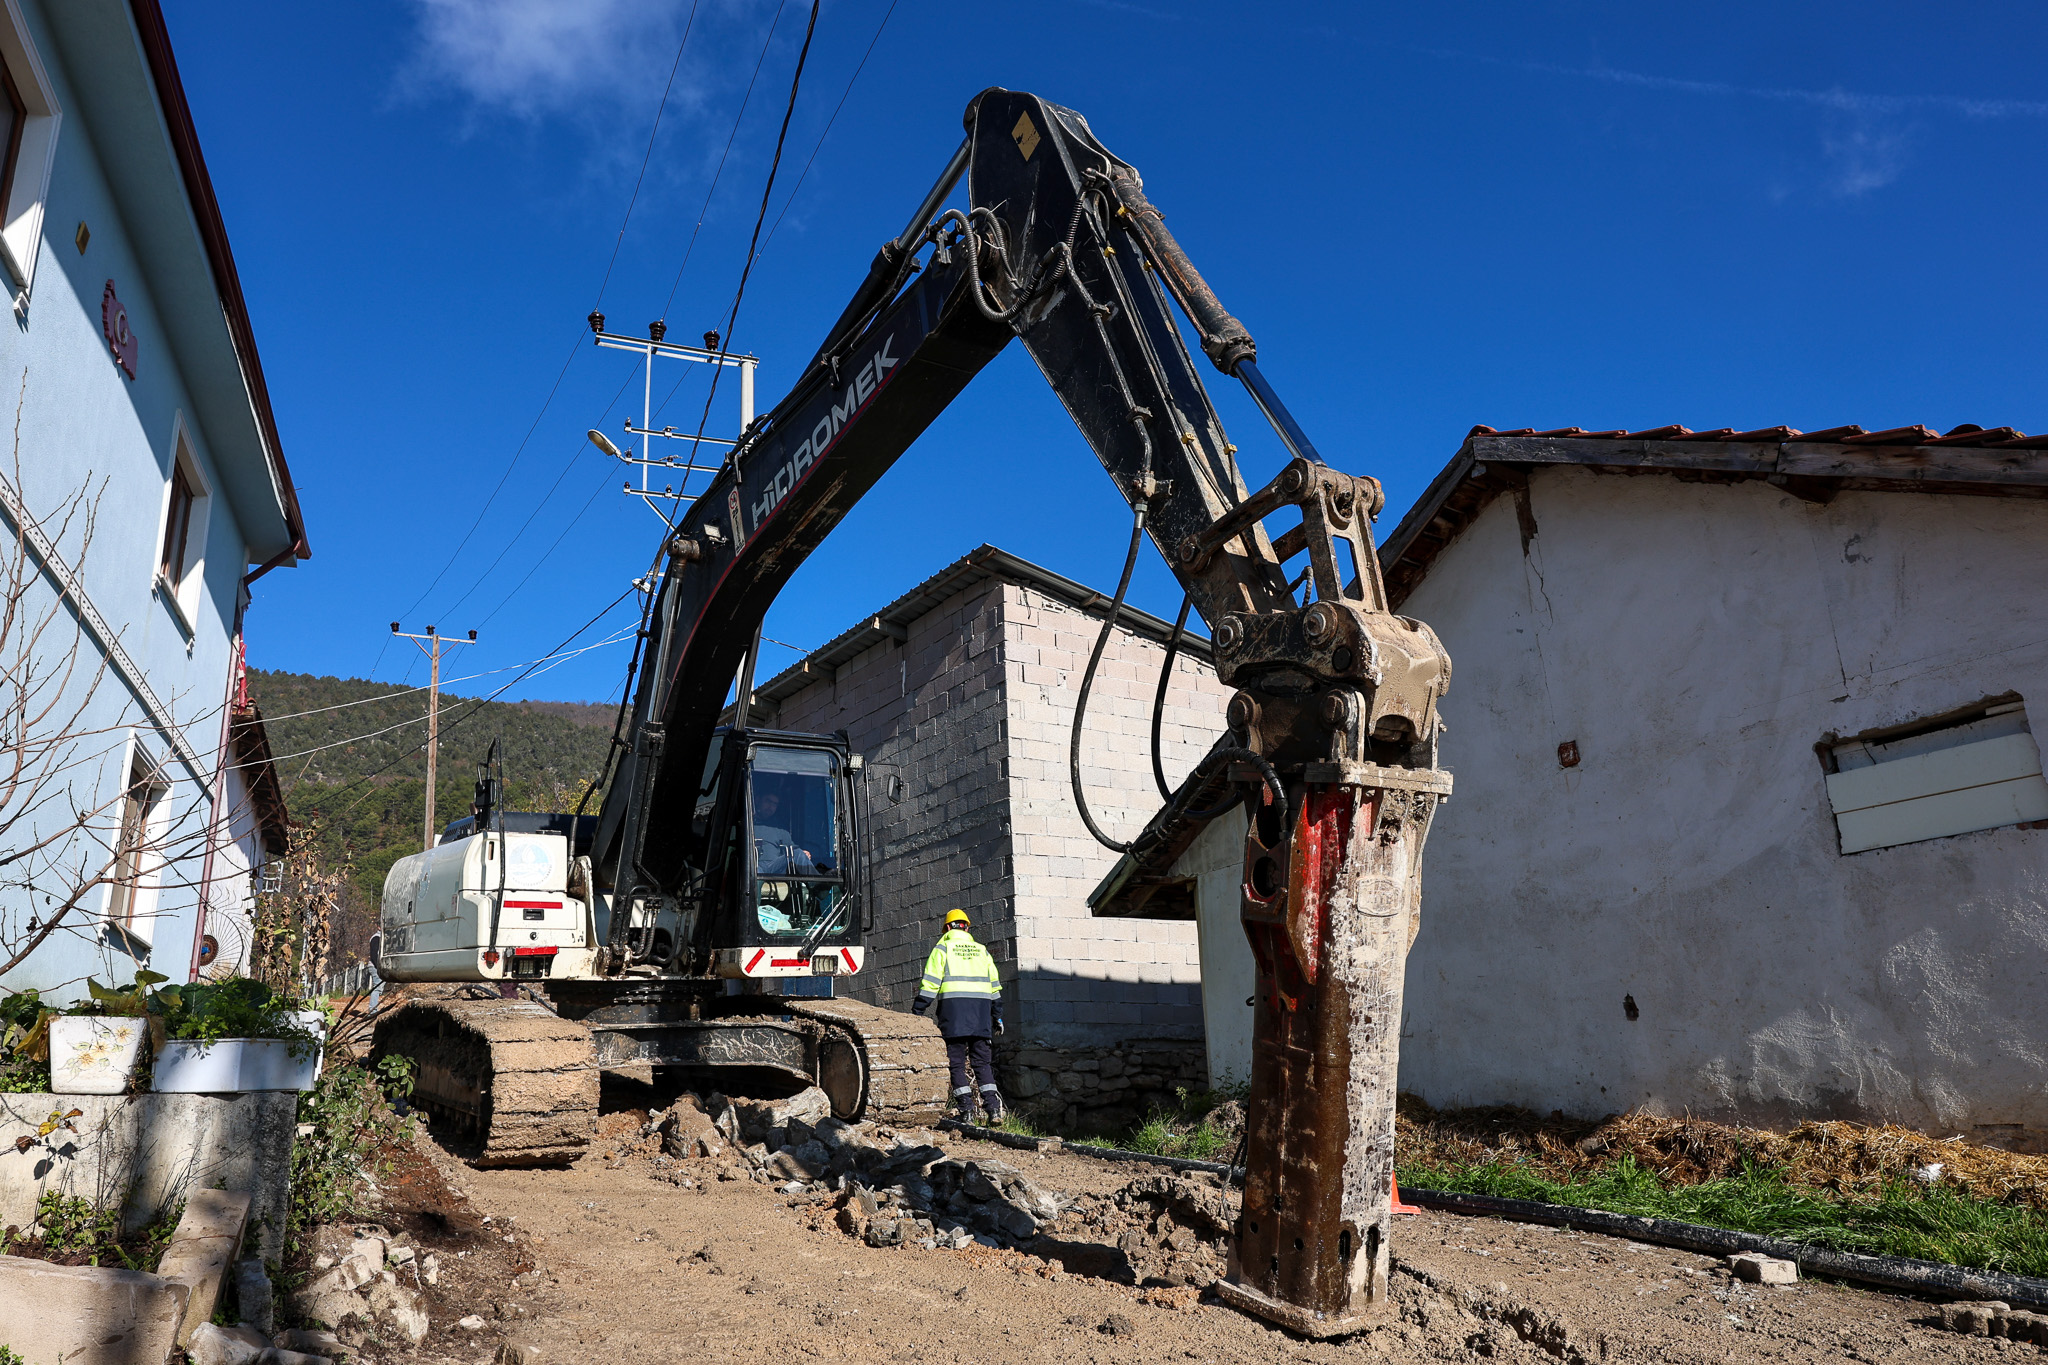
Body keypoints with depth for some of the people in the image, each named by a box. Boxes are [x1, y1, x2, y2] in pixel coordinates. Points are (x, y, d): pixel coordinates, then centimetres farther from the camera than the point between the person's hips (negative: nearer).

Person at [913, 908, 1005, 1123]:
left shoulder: (943, 948, 6)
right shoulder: (982, 951, 18)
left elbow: (930, 984, -2)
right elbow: (995, 987, 18)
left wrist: (916, 1012, -1)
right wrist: (997, 1017, 25)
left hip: (953, 1010, -4)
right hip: (980, 1012, 4)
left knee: (956, 1063, 1)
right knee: (982, 1061, 8)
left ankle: (966, 1111, -6)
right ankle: (994, 1108, -3)